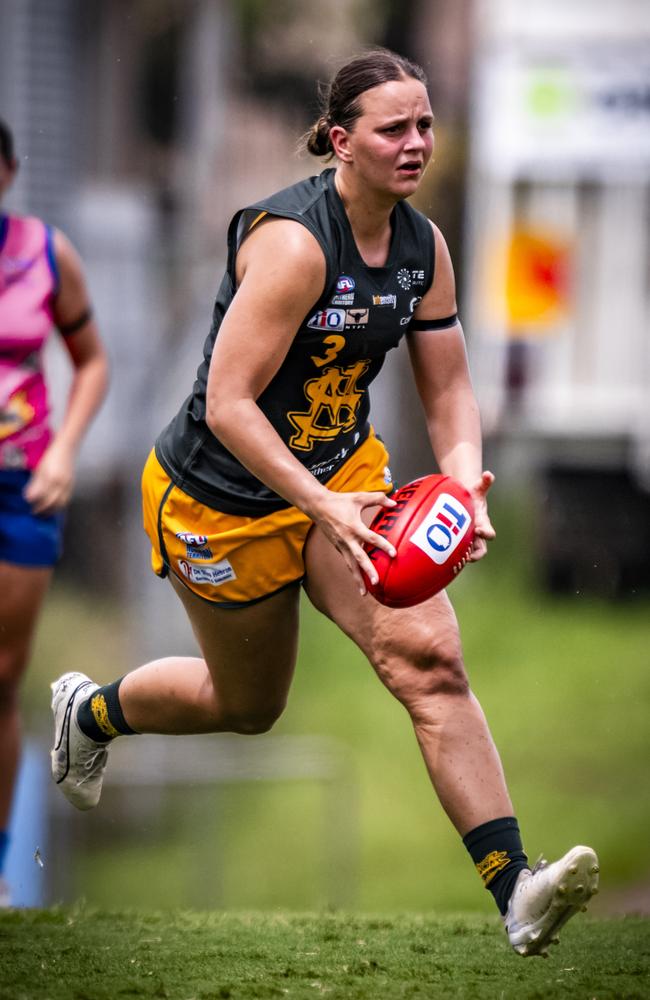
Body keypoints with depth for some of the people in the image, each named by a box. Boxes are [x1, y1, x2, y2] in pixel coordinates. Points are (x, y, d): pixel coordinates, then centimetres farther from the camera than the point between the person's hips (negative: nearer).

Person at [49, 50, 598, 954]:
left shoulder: (423, 245, -4)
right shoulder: (293, 241, -26)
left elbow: (448, 389, 5)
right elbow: (227, 405, -28)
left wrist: (464, 480, -15)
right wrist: (326, 510, -35)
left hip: (343, 469, 5)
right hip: (225, 497, -5)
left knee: (429, 658, -17)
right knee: (249, 705, 15)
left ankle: (514, 891, -24)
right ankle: (91, 710, 48)